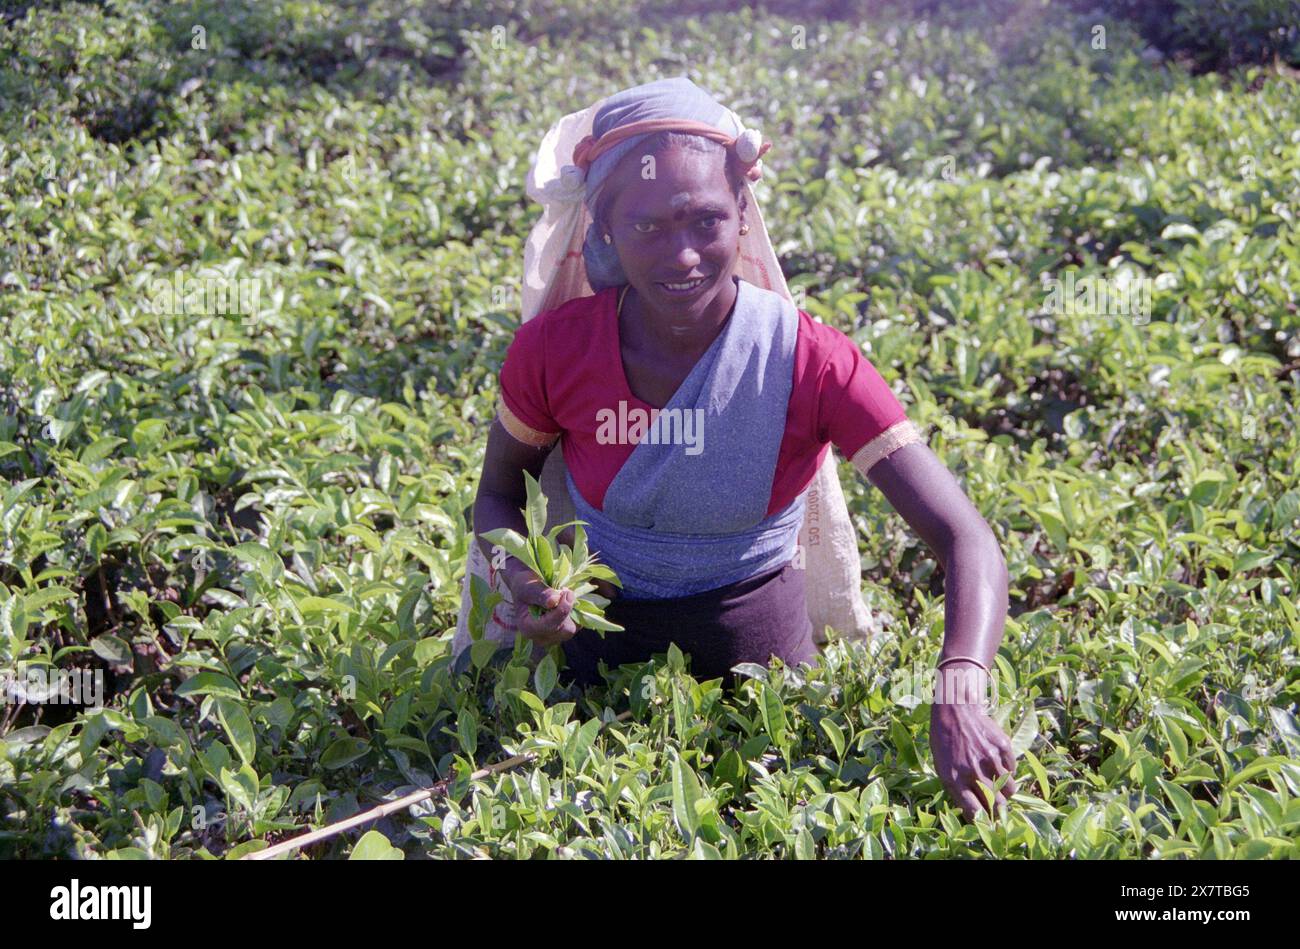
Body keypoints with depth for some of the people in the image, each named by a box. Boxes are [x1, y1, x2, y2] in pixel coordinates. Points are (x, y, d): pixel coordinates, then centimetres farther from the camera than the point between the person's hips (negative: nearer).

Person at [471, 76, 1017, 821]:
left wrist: (958, 694, -49)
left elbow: (967, 542, -30)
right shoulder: (552, 351, -21)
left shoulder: (810, 362, -26)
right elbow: (499, 493, -2)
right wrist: (522, 580, -25)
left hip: (755, 620, -1)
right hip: (609, 624, 1)